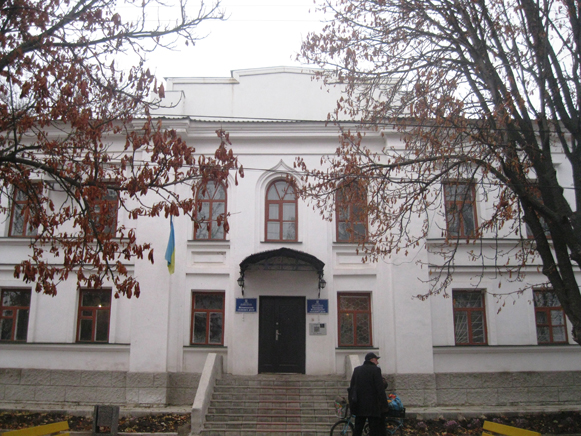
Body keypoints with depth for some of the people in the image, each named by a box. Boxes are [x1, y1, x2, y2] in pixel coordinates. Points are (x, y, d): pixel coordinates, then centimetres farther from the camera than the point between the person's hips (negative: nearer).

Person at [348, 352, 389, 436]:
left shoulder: (356, 370, 10)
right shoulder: (375, 370, -8)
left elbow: (351, 388, 12)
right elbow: (380, 389, -12)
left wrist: (351, 404, 18)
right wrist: (384, 405, -7)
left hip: (359, 405, 6)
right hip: (372, 406, -6)